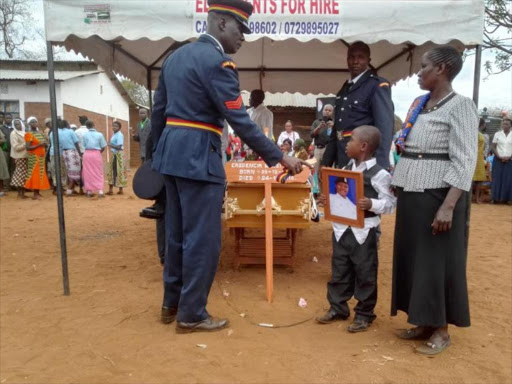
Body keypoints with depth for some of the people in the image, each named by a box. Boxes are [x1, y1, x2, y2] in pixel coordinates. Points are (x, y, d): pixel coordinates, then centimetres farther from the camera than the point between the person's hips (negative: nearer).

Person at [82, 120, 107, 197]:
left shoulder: (85, 135, 1)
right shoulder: (100, 134, -1)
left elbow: (84, 146, -3)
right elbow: (103, 147, 1)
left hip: (87, 154, 1)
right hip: (96, 154, -1)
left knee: (88, 173, 8)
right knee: (98, 173, 5)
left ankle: (89, 191, 11)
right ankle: (100, 191, -3)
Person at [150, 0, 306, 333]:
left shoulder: (175, 56, 15)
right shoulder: (217, 62, -12)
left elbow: (158, 112, 17)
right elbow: (240, 121, -17)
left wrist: (162, 153, 26)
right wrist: (280, 158, -12)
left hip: (171, 154, 9)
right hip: (198, 158, -9)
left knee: (178, 233, 17)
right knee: (202, 238, 2)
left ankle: (171, 303, 31)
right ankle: (191, 314, 15)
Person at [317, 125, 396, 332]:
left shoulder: (379, 174, -12)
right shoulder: (347, 168, 8)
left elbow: (390, 203, -12)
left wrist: (371, 204, -28)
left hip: (364, 231, -6)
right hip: (342, 228, 7)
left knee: (365, 273, 7)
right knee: (340, 270, 15)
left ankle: (364, 313, 22)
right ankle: (337, 307, 29)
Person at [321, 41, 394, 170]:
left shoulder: (378, 85, -6)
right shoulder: (343, 90, 18)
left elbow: (385, 125, -15)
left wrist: (380, 166, -24)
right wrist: (326, 162, 15)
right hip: (342, 160, 7)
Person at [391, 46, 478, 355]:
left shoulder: (460, 106, -10)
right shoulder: (419, 105, 12)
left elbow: (464, 162, -16)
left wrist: (448, 207, -23)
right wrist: (396, 184, 9)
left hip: (438, 197, -8)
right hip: (411, 195, 8)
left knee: (437, 261, 3)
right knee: (413, 258, 13)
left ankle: (441, 330, 20)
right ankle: (425, 322, 28)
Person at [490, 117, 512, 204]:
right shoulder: (497, 134, 4)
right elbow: (493, 147, 2)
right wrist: (499, 156, -9)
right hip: (498, 160, 0)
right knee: (497, 179, -2)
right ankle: (496, 198, 1)